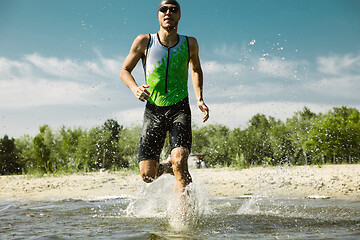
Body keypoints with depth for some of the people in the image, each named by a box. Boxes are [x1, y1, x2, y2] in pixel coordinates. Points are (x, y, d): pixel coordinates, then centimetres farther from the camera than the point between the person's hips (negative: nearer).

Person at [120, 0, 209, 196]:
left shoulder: (190, 44, 1)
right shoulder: (144, 42, -3)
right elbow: (124, 71, 7)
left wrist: (199, 99, 8)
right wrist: (135, 88, -15)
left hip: (179, 109, -1)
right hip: (153, 111, 1)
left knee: (179, 160, -24)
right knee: (147, 175, -3)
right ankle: (169, 167, 33)